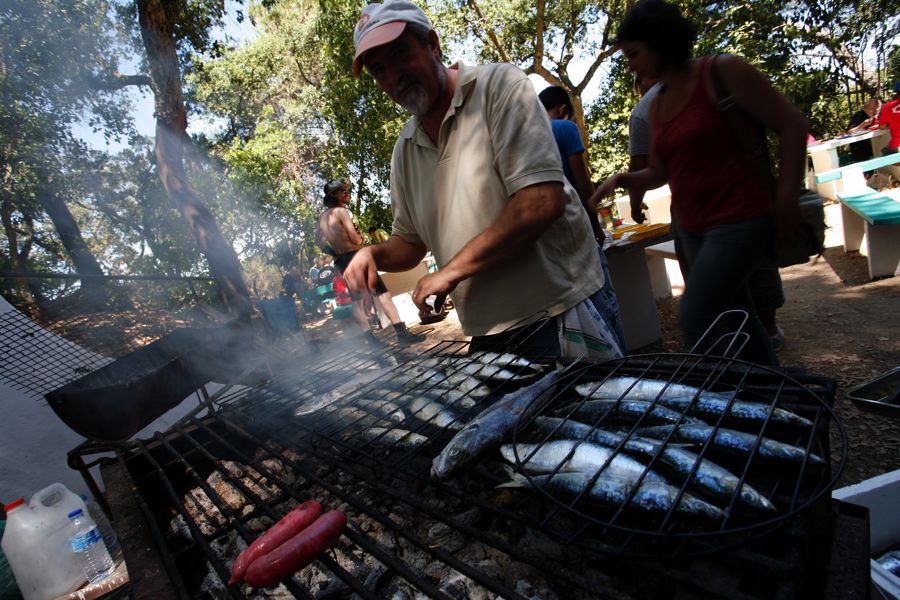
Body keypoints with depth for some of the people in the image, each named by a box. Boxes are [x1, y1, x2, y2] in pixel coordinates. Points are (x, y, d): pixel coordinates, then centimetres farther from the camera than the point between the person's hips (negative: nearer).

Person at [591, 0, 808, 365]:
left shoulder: (722, 71, -8)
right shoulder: (657, 106, 11)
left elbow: (792, 124, -8)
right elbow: (659, 172, 16)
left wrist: (786, 198, -12)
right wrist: (621, 179, -2)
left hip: (738, 221, -7)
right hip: (693, 230, 7)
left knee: (695, 320, -13)